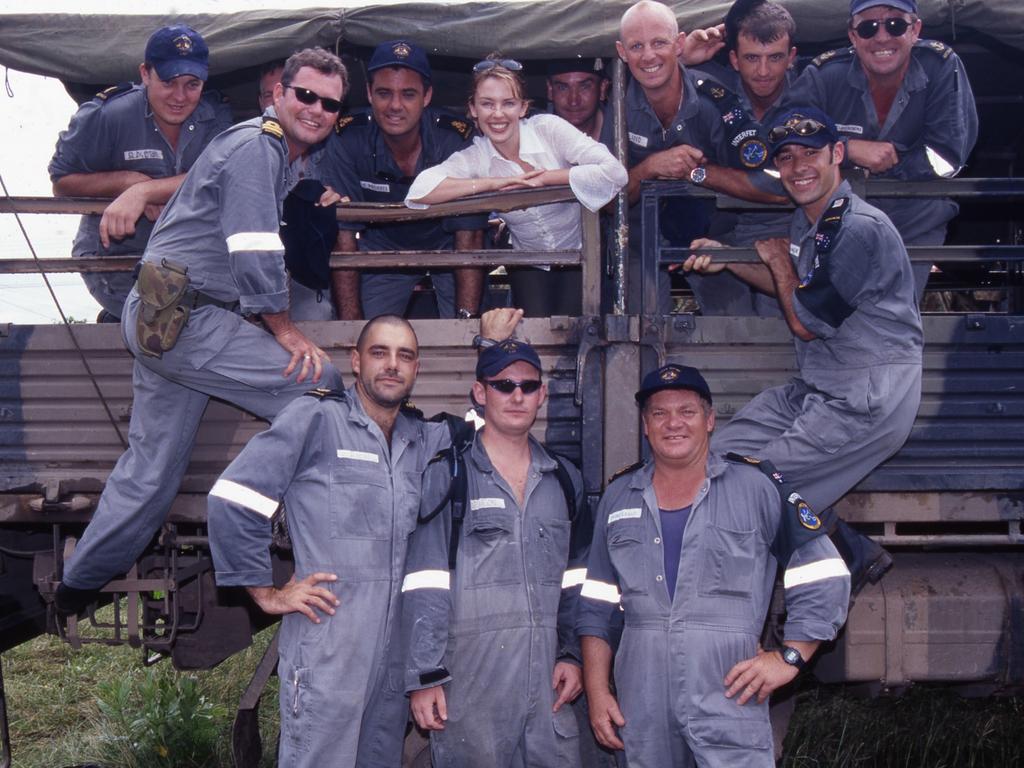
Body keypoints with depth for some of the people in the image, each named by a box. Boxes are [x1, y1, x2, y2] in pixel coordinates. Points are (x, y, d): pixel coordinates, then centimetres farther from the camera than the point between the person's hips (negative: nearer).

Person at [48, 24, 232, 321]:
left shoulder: (217, 117, -4)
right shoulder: (106, 115, -9)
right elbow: (62, 183, -3)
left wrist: (144, 191, -31)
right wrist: (128, 180, -18)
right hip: (113, 253, -5)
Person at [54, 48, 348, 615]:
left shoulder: (289, 157, 19)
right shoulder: (255, 147, -12)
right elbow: (255, 253, -18)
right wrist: (285, 331, -9)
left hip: (160, 321, 10)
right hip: (182, 318, -10)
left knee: (151, 467, 14)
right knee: (319, 385, -11)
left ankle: (77, 588, 25)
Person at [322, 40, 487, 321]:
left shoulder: (458, 141, -26)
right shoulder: (346, 142, -25)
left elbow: (468, 239, -24)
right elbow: (344, 237, -22)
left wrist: (466, 318, -34)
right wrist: (350, 325, -28)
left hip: (446, 245, -1)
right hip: (382, 249, 1)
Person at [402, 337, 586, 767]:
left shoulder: (565, 481, 14)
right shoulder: (446, 476, -1)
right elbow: (426, 587, -6)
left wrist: (573, 655, 8)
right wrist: (423, 677, -10)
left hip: (547, 683, 4)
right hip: (469, 683, -4)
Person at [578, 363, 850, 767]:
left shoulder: (759, 489, 2)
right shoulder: (618, 498, 12)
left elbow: (824, 580, 2)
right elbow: (596, 607, 14)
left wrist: (789, 657, -6)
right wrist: (597, 691, 7)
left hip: (730, 705, -3)